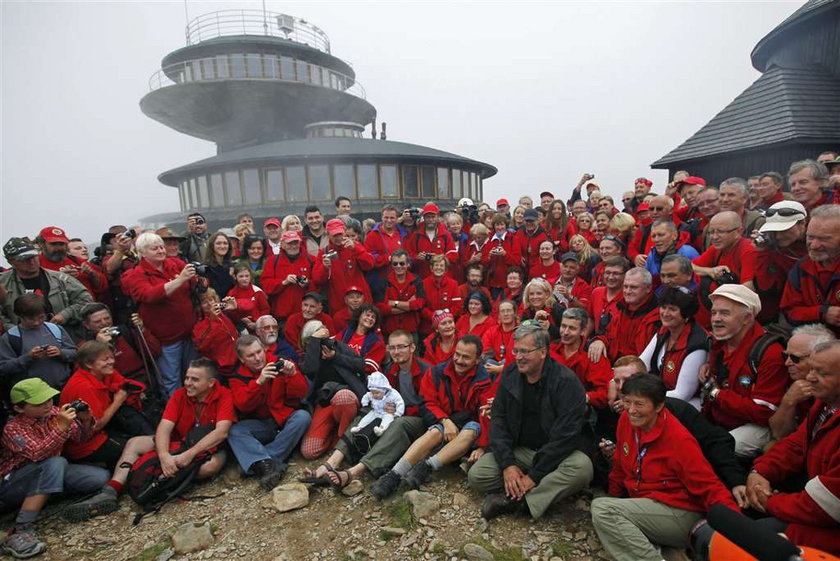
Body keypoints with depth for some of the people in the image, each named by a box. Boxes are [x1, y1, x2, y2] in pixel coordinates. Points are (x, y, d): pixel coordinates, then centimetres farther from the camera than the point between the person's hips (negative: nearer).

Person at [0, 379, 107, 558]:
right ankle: (20, 531, -33)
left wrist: (85, 421, -18)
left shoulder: (54, 413, -5)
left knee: (101, 477, -14)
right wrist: (62, 427, -42)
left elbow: (80, 439, 2)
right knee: (55, 463, -38)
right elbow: (38, 454, -33)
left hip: (48, 475, 6)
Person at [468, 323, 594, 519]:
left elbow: (566, 434, -20)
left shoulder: (566, 381, -16)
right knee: (476, 475, -16)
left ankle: (513, 500, -27)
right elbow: (498, 420, -2)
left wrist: (534, 476, -21)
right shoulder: (510, 375, -1)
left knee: (582, 467, -35)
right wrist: (507, 464, -15)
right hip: (518, 451, 3)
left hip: (555, 453, -3)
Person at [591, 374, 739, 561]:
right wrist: (614, 501, 16)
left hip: (680, 515, -7)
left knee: (601, 508, -23)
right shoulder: (626, 420, -2)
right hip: (646, 508, 8)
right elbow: (620, 467, 11)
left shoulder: (679, 439, -20)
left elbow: (710, 487, -18)